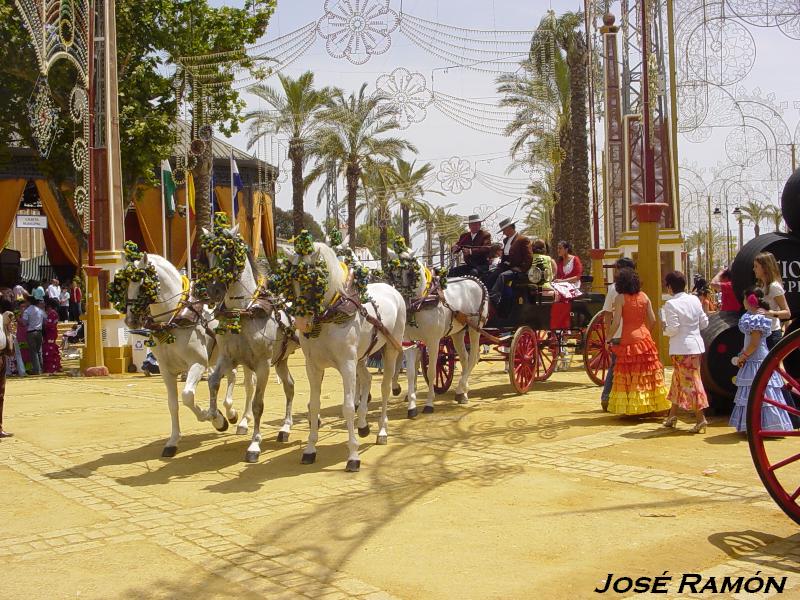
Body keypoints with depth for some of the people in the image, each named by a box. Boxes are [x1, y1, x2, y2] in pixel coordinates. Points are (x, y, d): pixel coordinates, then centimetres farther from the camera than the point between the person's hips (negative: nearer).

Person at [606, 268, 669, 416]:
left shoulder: (620, 298, -7)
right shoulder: (644, 296, 5)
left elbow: (616, 322, -11)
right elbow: (652, 320, 5)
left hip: (628, 339, -4)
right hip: (644, 337, 4)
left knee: (628, 375, 2)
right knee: (648, 372, 10)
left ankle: (630, 407, 2)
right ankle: (651, 404, 15)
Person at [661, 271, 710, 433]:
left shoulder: (671, 304, -14)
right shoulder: (695, 300, 4)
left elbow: (673, 329, -18)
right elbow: (704, 323, 8)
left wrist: (664, 328, 1)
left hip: (681, 348, -7)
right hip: (696, 345, 7)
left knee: (690, 382, -3)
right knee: (678, 379, 18)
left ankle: (700, 418, -8)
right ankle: (672, 415, 30)